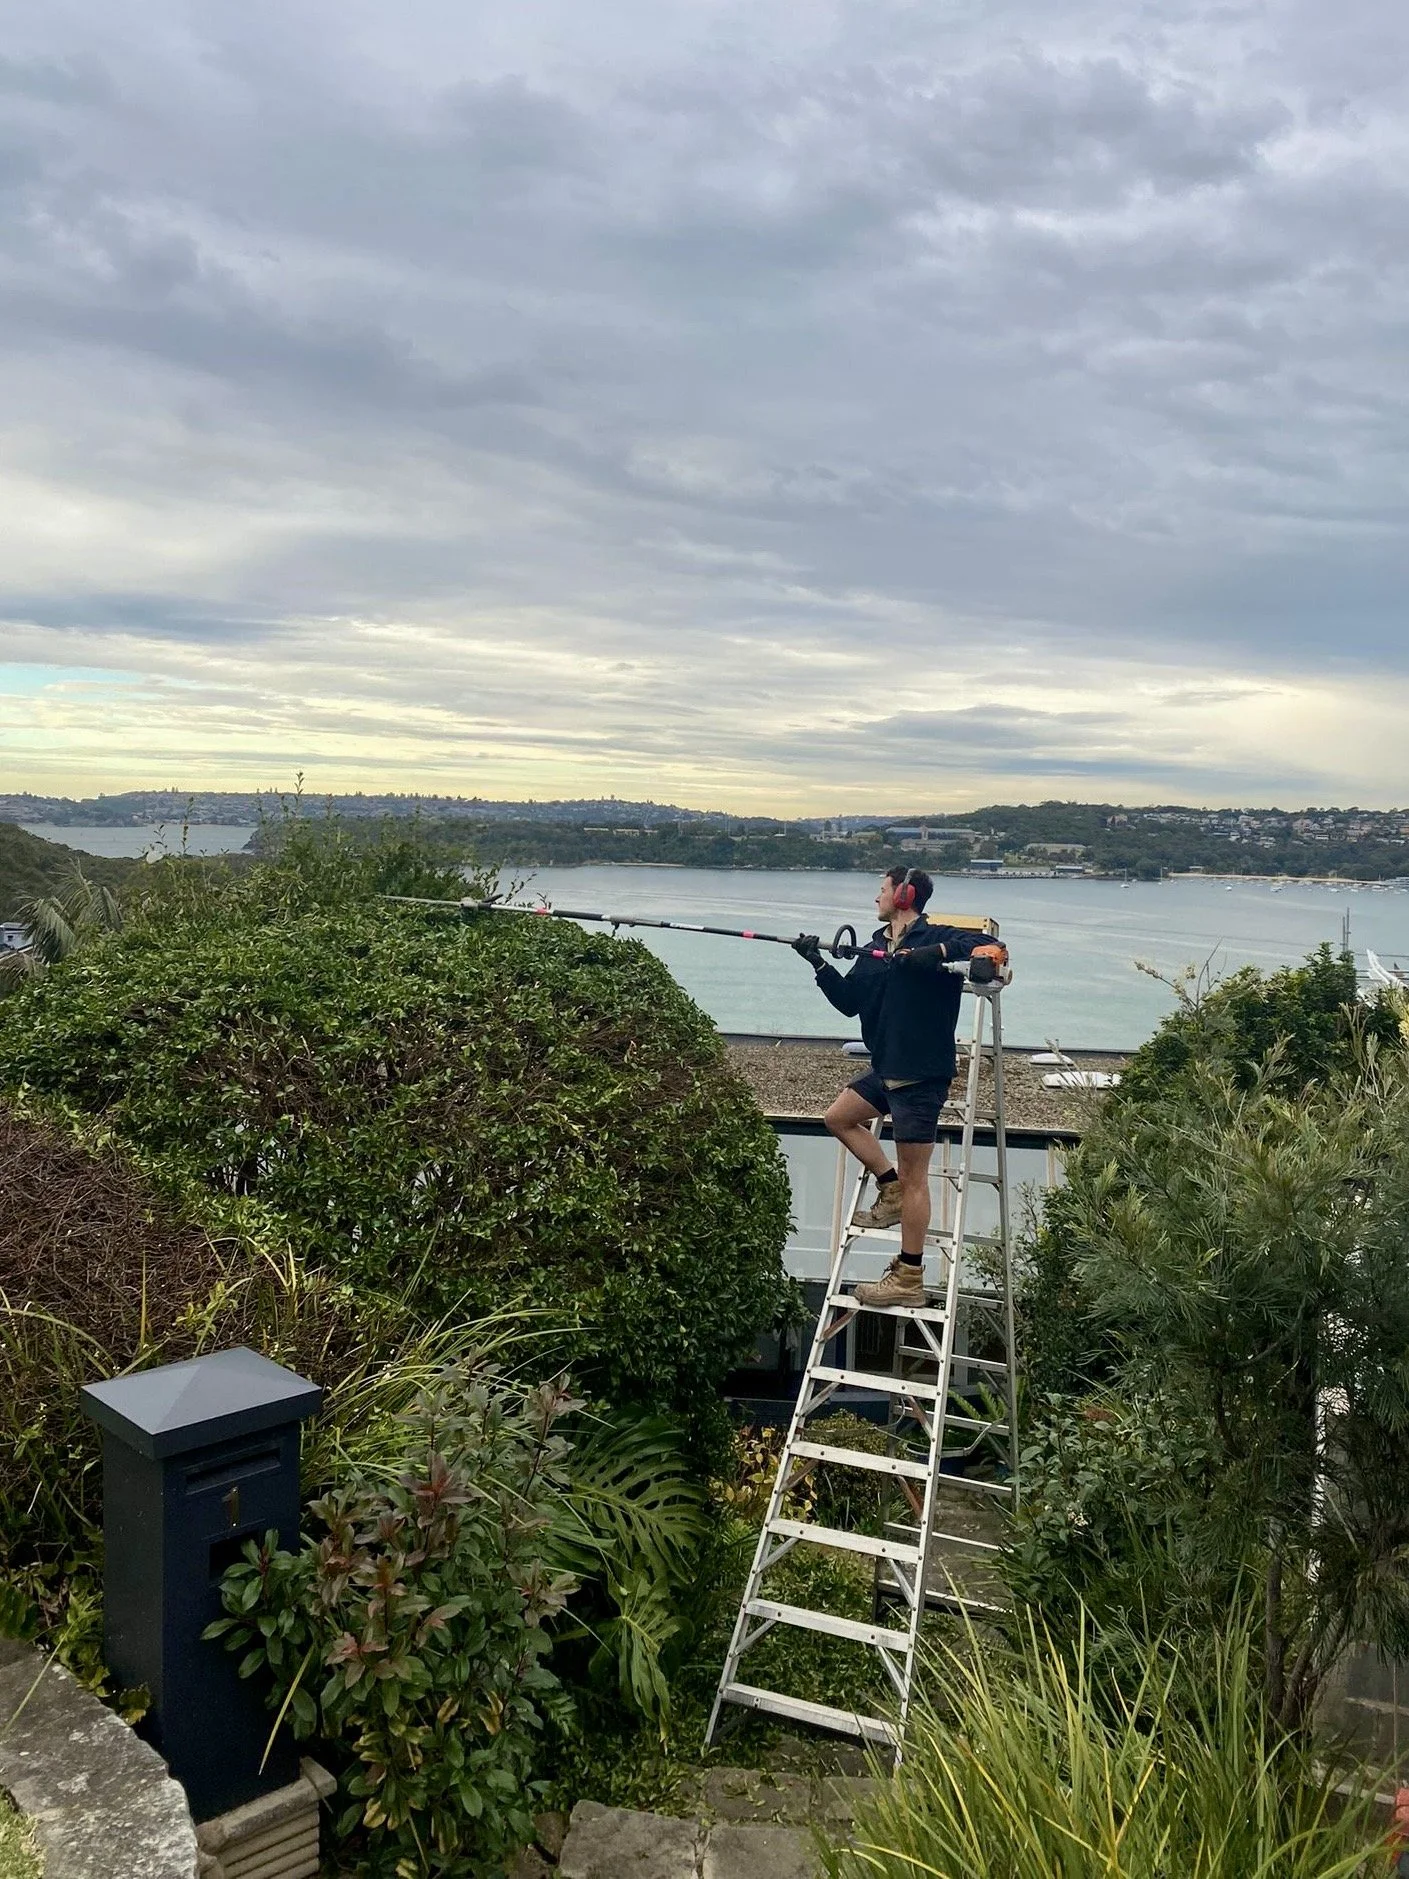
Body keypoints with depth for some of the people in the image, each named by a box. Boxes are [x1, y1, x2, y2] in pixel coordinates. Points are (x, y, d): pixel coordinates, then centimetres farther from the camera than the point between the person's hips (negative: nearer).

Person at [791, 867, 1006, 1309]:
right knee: (839, 1117, 23)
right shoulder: (877, 946, 12)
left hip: (922, 1075, -9)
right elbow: (850, 1001, 16)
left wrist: (938, 952, -33)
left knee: (913, 1176, -4)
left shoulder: (936, 937, -11)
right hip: (887, 1069, 9)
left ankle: (909, 1280, 3)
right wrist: (819, 964, 8)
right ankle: (890, 1189, 25)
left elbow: (992, 948, -24)